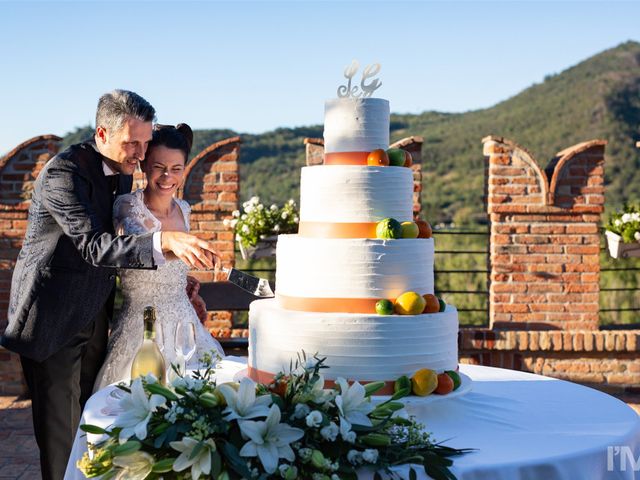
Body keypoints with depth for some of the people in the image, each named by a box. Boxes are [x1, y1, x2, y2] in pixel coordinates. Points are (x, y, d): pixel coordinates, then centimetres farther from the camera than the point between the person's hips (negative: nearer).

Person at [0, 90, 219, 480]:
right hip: (53, 320, -8)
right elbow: (94, 246, -31)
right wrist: (165, 242, -43)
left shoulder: (122, 173, 6)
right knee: (59, 431, -1)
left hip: (94, 320, 8)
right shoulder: (63, 171, -20)